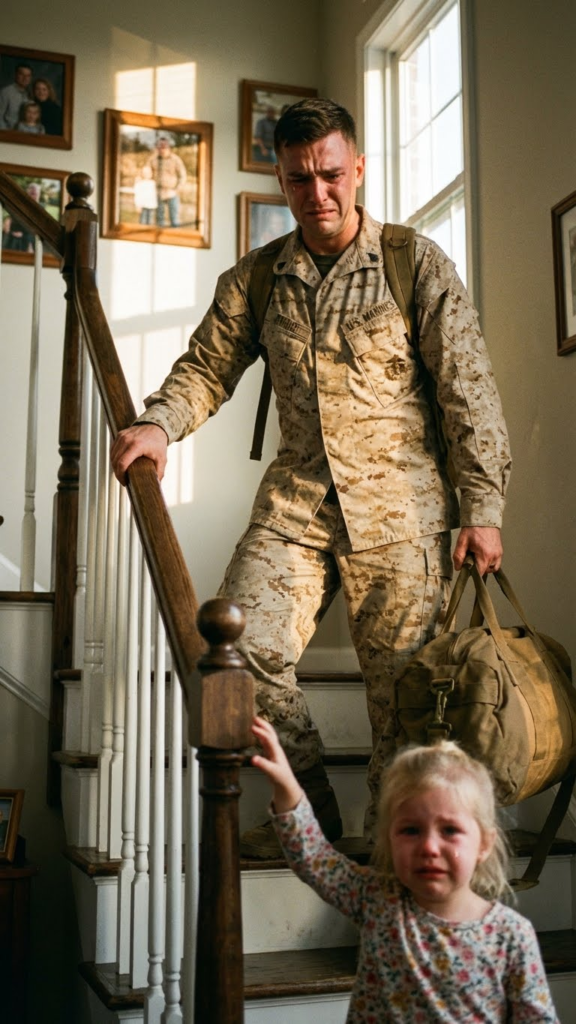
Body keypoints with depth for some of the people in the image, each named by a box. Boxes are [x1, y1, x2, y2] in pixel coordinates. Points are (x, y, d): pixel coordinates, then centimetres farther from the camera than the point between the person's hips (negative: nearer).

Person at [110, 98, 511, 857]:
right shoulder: (253, 280, 9)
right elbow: (207, 367, 11)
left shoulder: (417, 264, 0)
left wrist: (483, 507, -5)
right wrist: (159, 423, -12)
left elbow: (469, 388, -1)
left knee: (401, 683, 1)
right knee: (242, 644, -12)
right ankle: (309, 809, 9)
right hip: (297, 498, 3)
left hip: (398, 504, -2)